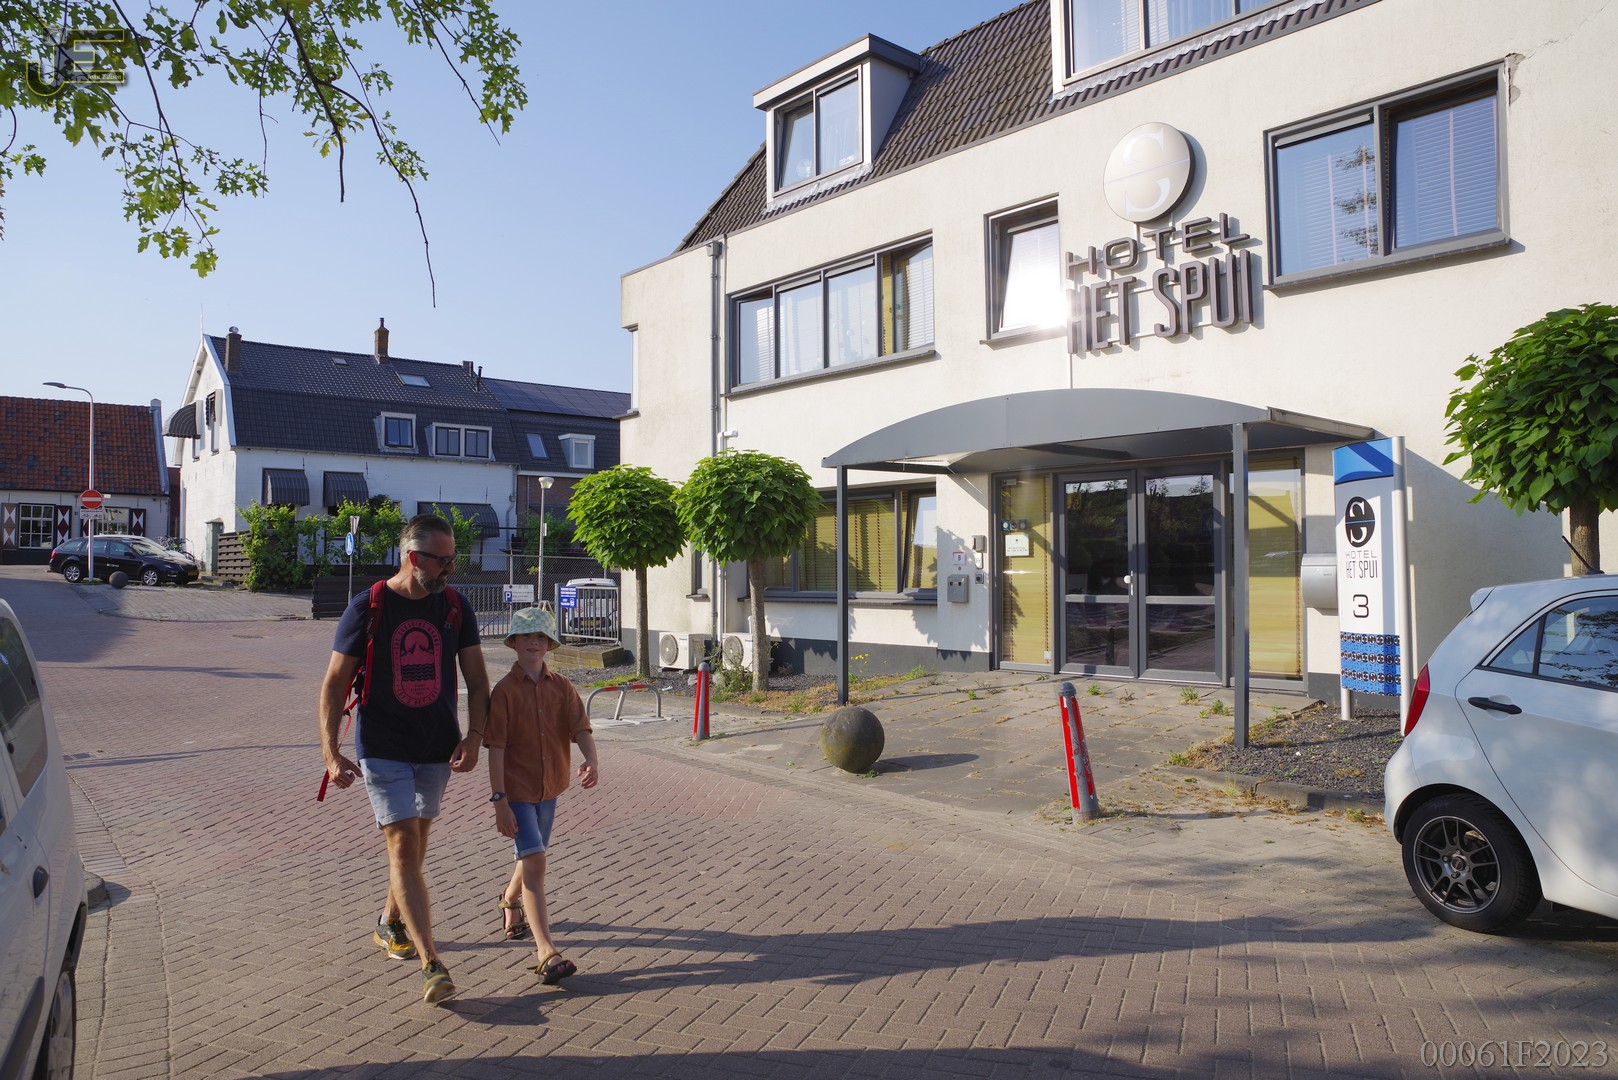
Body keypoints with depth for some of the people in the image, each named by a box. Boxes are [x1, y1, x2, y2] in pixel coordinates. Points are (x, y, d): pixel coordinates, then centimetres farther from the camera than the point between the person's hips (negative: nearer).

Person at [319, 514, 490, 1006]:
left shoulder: (456, 608, 1)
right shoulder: (367, 608, -9)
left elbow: (476, 678, 4)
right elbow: (335, 682, -5)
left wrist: (474, 735, -8)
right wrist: (331, 751, -13)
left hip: (437, 748, 4)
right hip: (382, 748, -4)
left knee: (414, 843, 17)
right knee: (403, 846, -10)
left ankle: (390, 923, 42)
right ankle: (431, 964, -11)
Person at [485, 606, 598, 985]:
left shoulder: (562, 687, 1)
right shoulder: (505, 690, -11)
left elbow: (581, 728, -9)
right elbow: (496, 747, -13)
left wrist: (591, 761, -30)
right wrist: (499, 800, -18)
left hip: (549, 787, 5)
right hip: (517, 790, -5)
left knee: (532, 855, 22)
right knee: (534, 862, -13)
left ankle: (509, 899, 54)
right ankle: (547, 953, -14)